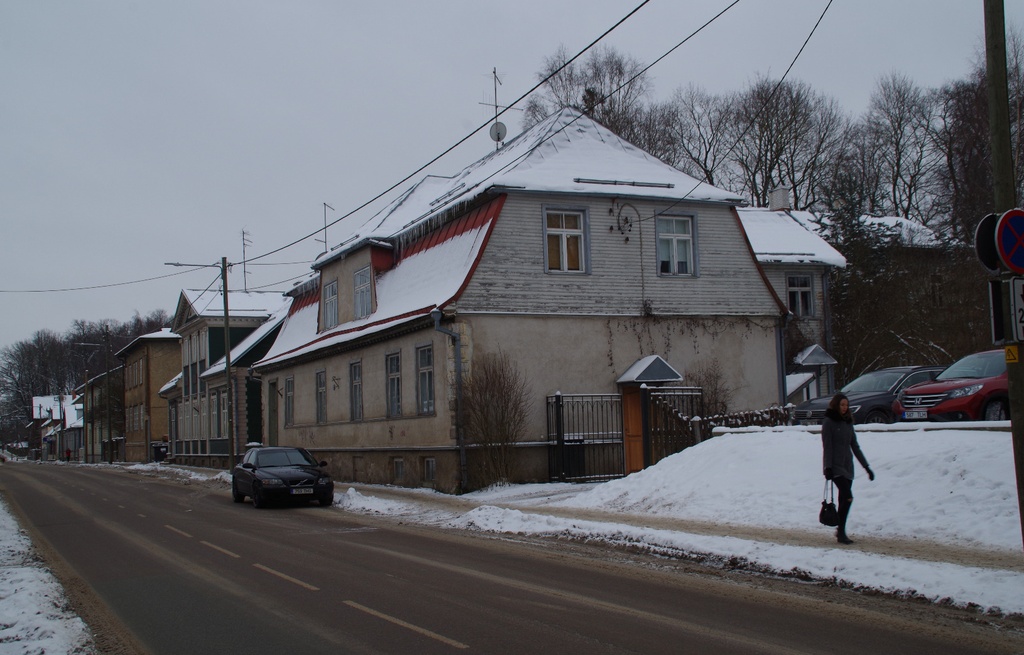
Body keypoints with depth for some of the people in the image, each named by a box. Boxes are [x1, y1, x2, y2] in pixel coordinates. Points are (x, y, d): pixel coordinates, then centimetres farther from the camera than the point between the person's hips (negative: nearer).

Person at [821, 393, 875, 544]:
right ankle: (841, 532, -15)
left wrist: (866, 466, 14)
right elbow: (827, 446, -10)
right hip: (836, 467, -6)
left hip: (848, 466, 7)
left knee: (843, 500, 6)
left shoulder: (848, 422, 15)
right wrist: (828, 467, -17)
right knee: (847, 497, -17)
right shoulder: (828, 422, -5)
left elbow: (855, 446, 17)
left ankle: (840, 531, 15)